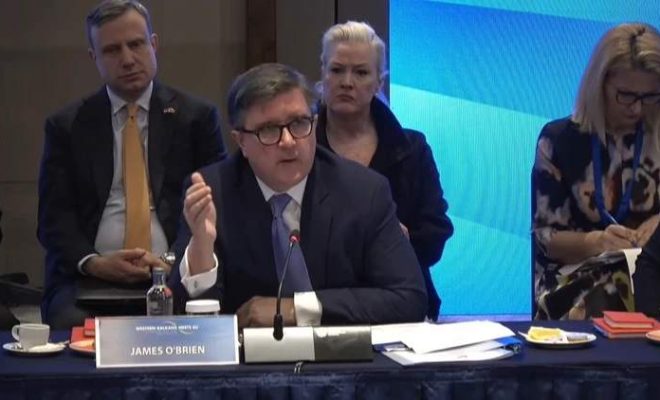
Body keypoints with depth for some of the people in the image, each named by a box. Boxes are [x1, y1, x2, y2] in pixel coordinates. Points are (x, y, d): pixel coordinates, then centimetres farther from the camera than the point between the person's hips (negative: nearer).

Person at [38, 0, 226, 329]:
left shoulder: (197, 117, 8)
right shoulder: (66, 126, 11)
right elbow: (54, 216, 6)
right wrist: (91, 262, -14)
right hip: (89, 279, 1)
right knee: (70, 326, -31)